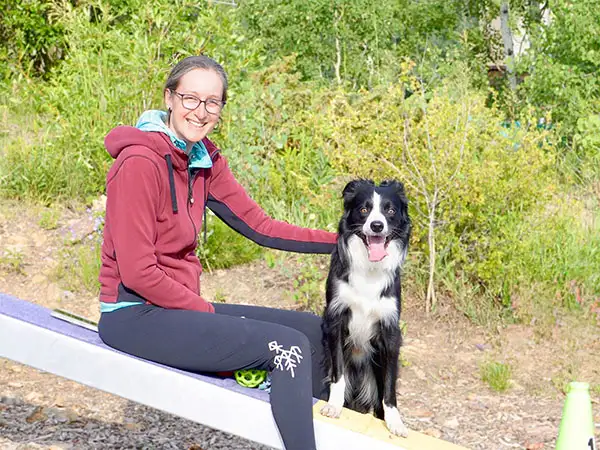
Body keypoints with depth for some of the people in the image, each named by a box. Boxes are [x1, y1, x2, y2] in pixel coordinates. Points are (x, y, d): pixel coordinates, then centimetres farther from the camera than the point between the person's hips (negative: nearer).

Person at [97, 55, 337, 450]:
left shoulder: (205, 160, 7)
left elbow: (260, 226, 4)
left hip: (180, 308, 9)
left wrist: (343, 241, -4)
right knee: (291, 346, -19)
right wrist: (208, 312, -13)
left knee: (314, 331, 8)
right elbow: (137, 273, -19)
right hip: (135, 317, -9)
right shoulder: (140, 163, -18)